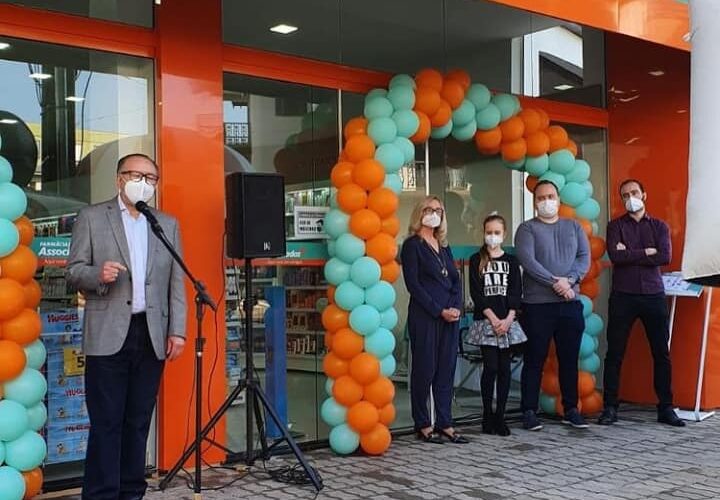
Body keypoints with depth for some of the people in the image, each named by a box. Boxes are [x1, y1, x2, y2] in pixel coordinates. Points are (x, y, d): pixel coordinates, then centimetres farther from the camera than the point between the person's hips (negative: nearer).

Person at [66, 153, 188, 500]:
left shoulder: (168, 224, 14)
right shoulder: (92, 217, 6)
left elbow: (176, 283, 10)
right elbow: (73, 270, 2)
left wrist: (177, 331, 2)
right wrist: (99, 274, -20)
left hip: (152, 336, 3)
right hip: (109, 335, -3)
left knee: (138, 422, 8)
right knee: (106, 422, -2)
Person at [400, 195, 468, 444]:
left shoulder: (444, 246, 18)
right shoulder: (412, 245, -2)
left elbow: (456, 280, 14)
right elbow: (413, 284, -9)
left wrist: (456, 307, -4)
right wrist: (439, 311, -13)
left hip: (450, 316, 6)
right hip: (424, 316, -6)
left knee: (447, 370, 7)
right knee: (424, 370, -1)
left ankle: (445, 424, 13)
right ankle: (423, 425, 9)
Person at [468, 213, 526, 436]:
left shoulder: (511, 261, 11)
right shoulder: (477, 260, 4)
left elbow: (516, 293, 4)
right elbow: (476, 293, -3)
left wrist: (508, 319, -10)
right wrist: (493, 318, -11)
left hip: (507, 321, 2)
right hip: (485, 320, -2)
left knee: (504, 368, 2)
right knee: (490, 367, -7)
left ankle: (500, 416, 8)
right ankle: (487, 415, 3)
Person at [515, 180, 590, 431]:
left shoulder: (574, 227, 14)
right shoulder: (527, 228, 2)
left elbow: (584, 257, 3)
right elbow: (527, 261, -12)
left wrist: (570, 280, -14)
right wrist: (555, 282, -19)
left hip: (570, 303, 4)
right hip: (537, 304, -3)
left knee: (569, 359, 9)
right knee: (534, 360, 0)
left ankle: (571, 410, 19)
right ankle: (529, 412, 7)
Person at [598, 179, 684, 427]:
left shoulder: (659, 227, 10)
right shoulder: (615, 226, 7)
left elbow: (665, 257, -7)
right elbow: (615, 256, -11)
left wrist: (629, 254, -9)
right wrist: (646, 252, -8)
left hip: (654, 295, 1)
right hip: (623, 297, -1)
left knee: (662, 353, 4)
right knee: (614, 354, -1)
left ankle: (665, 408, 13)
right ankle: (610, 407, 6)